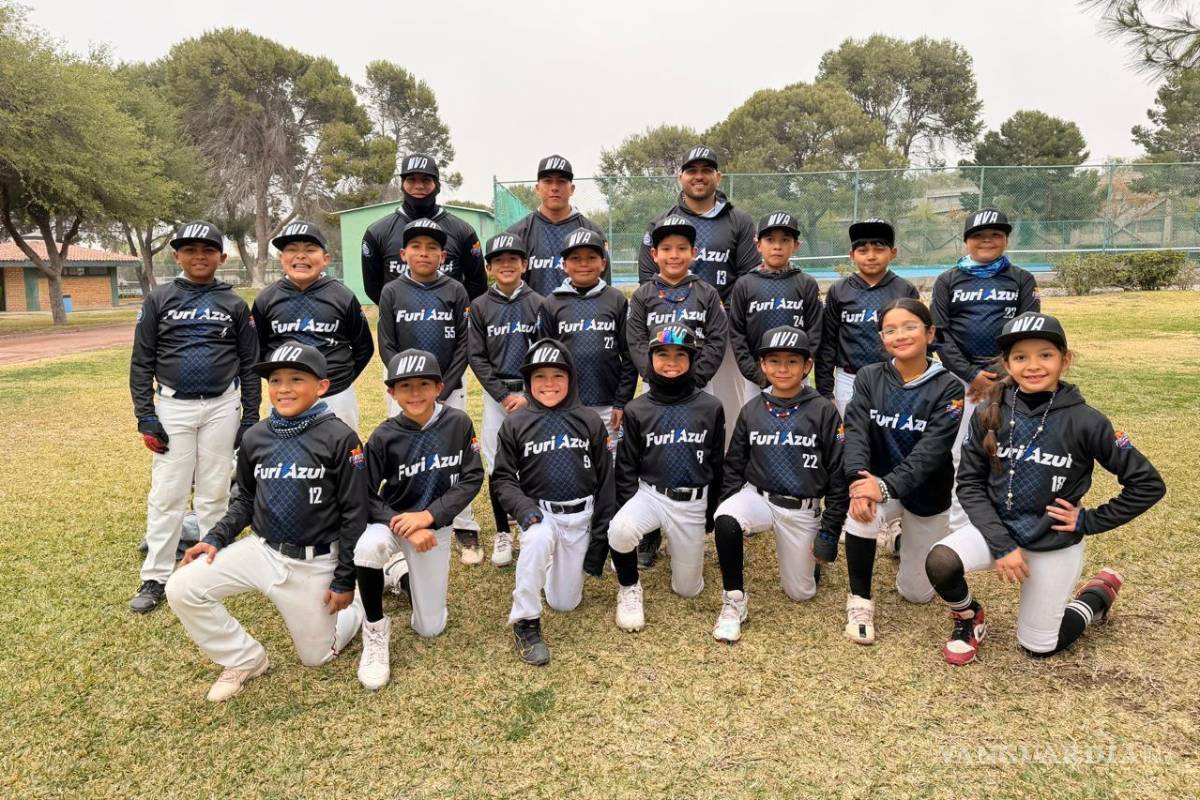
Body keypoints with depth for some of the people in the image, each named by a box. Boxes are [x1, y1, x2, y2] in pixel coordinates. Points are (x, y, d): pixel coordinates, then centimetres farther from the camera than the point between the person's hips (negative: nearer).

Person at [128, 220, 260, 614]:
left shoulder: (234, 304, 4)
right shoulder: (159, 299, 2)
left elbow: (249, 364, 6)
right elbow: (141, 362, 2)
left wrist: (250, 418, 3)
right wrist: (145, 417, -5)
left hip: (222, 407, 0)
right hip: (173, 407, 0)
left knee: (215, 492, 7)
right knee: (167, 494, 1)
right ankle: (156, 577, 12)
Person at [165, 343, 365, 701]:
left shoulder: (340, 438, -16)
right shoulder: (255, 438, -1)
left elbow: (354, 513, -13)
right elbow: (245, 499, 12)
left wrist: (345, 580, -11)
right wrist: (216, 538, -5)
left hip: (315, 562, -4)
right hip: (261, 550, 4)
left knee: (316, 657, 6)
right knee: (182, 589, -13)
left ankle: (362, 602, 36)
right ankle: (245, 659, 8)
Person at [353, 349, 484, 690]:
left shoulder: (458, 423, -12)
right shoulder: (384, 437, -14)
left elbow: (472, 479, -10)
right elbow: (367, 497, -11)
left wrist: (428, 515, -21)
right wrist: (405, 528, -26)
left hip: (435, 526, 1)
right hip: (391, 521, -1)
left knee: (430, 628, 3)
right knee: (368, 546, -39)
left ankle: (407, 577, 35)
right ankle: (375, 629, -12)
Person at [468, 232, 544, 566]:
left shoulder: (538, 304, 0)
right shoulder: (480, 306, 2)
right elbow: (476, 357, 0)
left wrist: (527, 396, -10)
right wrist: (504, 395, -8)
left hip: (532, 393, -1)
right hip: (495, 394, 1)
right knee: (496, 465, 4)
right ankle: (502, 533, 18)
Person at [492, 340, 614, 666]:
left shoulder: (589, 421, 1)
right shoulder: (515, 423, -2)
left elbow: (605, 480, 3)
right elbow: (503, 477, -1)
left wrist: (600, 537, 0)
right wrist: (523, 507, -21)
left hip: (580, 516, 2)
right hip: (539, 512, -1)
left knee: (564, 602, 3)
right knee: (538, 539, -38)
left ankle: (567, 561, 37)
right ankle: (525, 623, -19)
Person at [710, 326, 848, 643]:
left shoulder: (823, 412, -7)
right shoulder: (751, 410, 0)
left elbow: (839, 474, -4)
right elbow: (733, 467, 6)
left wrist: (829, 532, -5)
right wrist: (726, 509, -5)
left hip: (802, 510, -1)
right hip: (758, 496, 1)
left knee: (800, 593, 4)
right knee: (725, 520, -33)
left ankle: (805, 556, 39)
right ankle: (734, 601, -13)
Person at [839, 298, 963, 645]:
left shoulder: (948, 388, -14)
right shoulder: (869, 377, -6)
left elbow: (931, 449, -24)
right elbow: (855, 431, -17)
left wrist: (886, 486, -38)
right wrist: (858, 479, -36)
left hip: (927, 496, 0)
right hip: (880, 484, 1)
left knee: (918, 593, 9)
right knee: (862, 511, -37)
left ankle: (906, 543, 43)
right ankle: (860, 601, -14)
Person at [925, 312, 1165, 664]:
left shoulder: (1085, 421, -17)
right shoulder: (989, 414, -10)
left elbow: (1148, 483, -8)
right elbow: (969, 483, -8)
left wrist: (1090, 521, -9)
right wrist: (1001, 544, -16)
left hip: (1055, 545, -2)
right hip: (997, 527, 2)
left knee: (1038, 646, 8)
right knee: (940, 562, -27)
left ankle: (1099, 595, 36)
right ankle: (968, 618, 7)